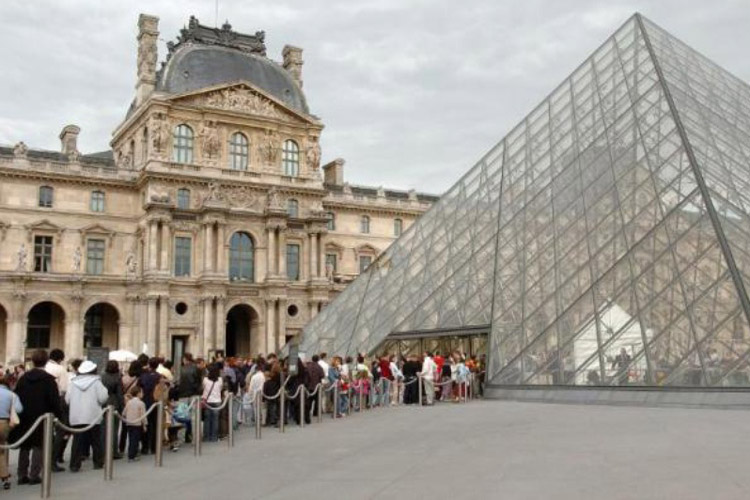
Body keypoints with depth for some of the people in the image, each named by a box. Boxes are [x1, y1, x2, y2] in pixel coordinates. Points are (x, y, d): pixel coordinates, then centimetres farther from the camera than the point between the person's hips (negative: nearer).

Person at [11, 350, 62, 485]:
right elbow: (54, 399, -12)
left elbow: (16, 396, 7)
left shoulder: (23, 378, 5)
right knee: (38, 446, 2)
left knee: (24, 446, 13)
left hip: (24, 417, 4)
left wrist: (19, 414, 13)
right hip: (41, 417, -4)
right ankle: (34, 475, 0)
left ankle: (22, 475, 15)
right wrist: (58, 414, -4)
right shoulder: (48, 379, -9)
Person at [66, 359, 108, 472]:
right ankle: (98, 462, 17)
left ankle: (75, 465, -1)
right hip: (93, 417, -1)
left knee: (77, 442, 3)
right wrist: (105, 391, 8)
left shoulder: (73, 382, 2)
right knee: (96, 441, 11)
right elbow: (102, 398, -11)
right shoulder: (96, 382, -6)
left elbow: (67, 400, 3)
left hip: (76, 417, 1)